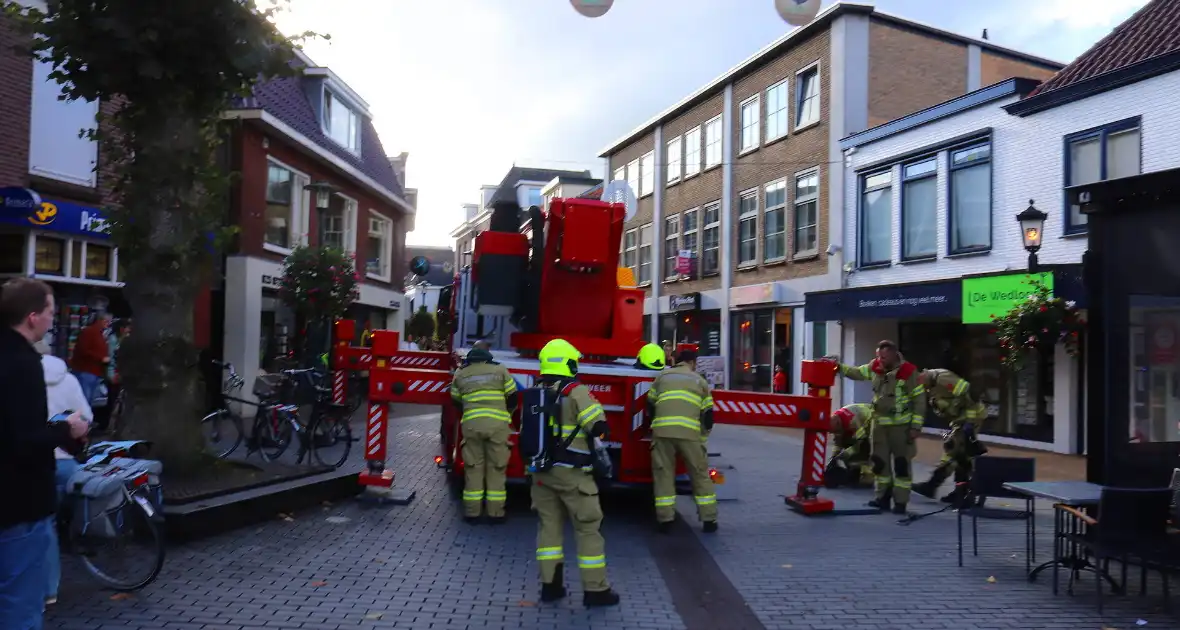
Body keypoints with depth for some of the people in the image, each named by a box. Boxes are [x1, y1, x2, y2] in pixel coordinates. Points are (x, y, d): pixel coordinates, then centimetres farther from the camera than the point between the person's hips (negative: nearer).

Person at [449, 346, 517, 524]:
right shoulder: (500, 370, 11)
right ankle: (495, 513, 6)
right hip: (497, 424, -1)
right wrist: (506, 414, 32)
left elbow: (456, 401, 22)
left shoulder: (460, 374, 15)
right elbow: (512, 397, 14)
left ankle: (472, 512, 9)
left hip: (471, 424, 1)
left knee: (473, 468, 8)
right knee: (496, 468, 5)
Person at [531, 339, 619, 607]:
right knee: (587, 527, 1)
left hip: (541, 469, 6)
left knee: (549, 525, 12)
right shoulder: (576, 392, -13)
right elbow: (599, 427, -18)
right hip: (571, 472, -6)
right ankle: (595, 589, 4)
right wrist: (596, 409, 2)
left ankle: (550, 585, 14)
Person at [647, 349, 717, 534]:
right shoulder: (699, 380, 20)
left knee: (663, 473, 7)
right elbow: (707, 414, 19)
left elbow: (650, 405, 23)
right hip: (690, 432, 0)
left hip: (662, 429, 0)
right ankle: (709, 520, 13)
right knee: (700, 474, 10)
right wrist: (702, 437, 31)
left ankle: (665, 520, 5)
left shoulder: (662, 376, 21)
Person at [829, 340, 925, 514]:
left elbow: (919, 400, -13)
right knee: (879, 460, 10)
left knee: (902, 463, 1)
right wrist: (838, 366, -9)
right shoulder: (875, 367, -2)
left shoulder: (909, 372, -17)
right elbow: (856, 372, 9)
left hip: (901, 424, -6)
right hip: (879, 422, 6)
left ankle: (901, 502, 7)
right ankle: (883, 497, 21)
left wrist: (916, 426, -15)